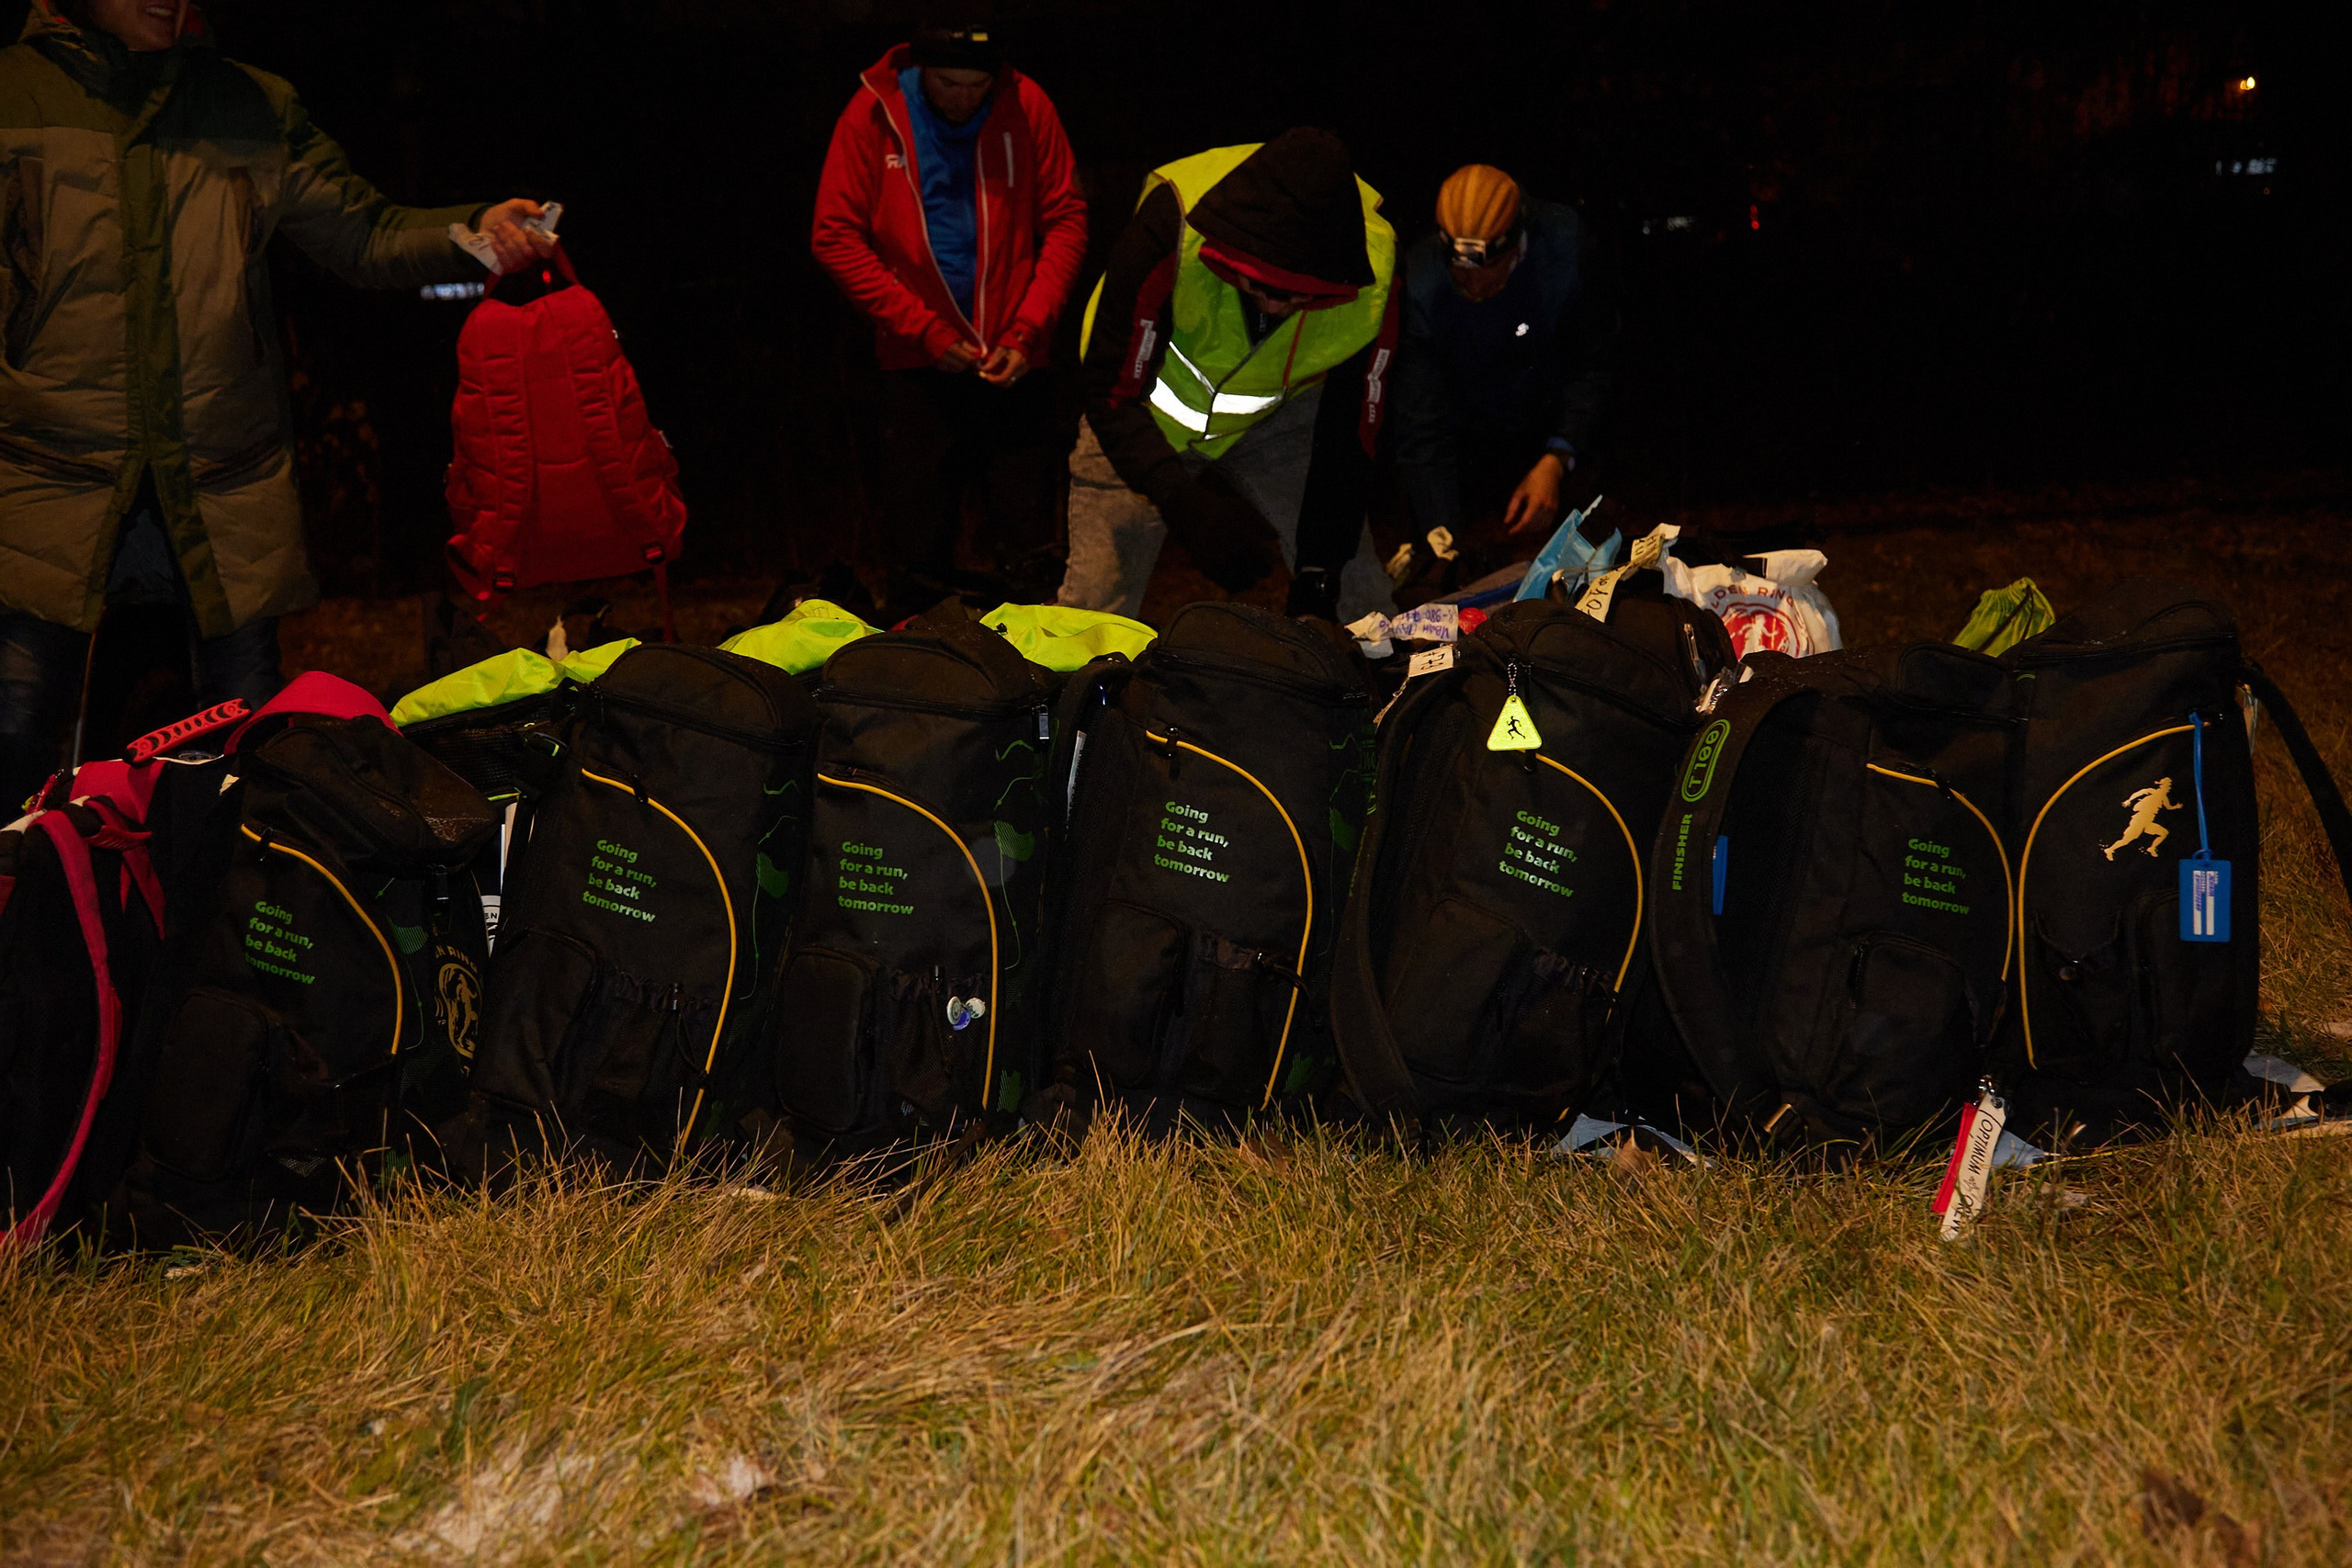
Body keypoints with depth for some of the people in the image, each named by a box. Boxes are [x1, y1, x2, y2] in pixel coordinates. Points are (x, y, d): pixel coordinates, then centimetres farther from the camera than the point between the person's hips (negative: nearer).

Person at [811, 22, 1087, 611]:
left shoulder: (1026, 107, -2)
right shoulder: (874, 115, -3)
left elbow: (1066, 223, 2)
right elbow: (835, 238, -3)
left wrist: (1026, 332, -8)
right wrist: (926, 330, -10)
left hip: (1014, 363, 1)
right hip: (915, 364, 0)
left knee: (1031, 562, 1)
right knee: (919, 564, 2)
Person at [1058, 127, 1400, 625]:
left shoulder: (1373, 272, -27)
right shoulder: (1172, 225, -36)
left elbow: (1349, 434, -14)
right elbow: (1110, 393, -29)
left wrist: (1320, 567, -17)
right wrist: (1189, 506, -43)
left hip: (1280, 419, 2)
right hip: (1150, 417, -2)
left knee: (1365, 614, -3)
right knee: (1093, 607, -8)